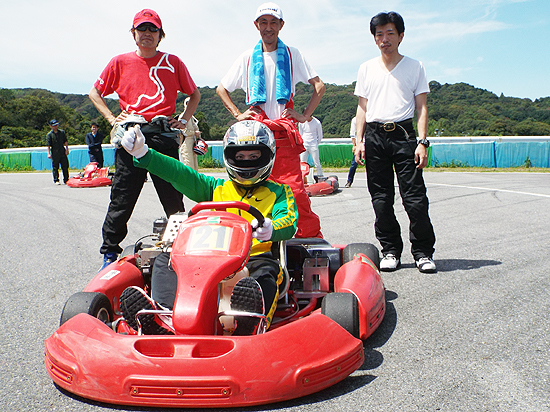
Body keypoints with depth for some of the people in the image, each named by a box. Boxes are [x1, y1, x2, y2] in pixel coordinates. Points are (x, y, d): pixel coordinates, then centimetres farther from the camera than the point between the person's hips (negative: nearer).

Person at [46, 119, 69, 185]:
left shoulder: (62, 132, 9)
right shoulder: (49, 134, 0)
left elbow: (65, 142, 11)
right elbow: (48, 145, -3)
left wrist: (67, 149, 3)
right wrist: (49, 153, -9)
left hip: (62, 152, 3)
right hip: (55, 154, -2)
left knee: (65, 167, 4)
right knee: (55, 167, 2)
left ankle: (66, 180, 13)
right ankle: (56, 180, 10)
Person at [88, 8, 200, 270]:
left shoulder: (172, 62, 13)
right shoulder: (120, 62, 13)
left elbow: (194, 94, 21)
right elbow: (95, 93, 20)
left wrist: (184, 120, 8)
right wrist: (112, 119, 7)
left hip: (164, 134, 0)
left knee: (173, 197, 0)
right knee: (122, 197, -1)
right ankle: (109, 251, 9)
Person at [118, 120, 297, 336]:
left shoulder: (279, 192, 19)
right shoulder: (217, 188, 27)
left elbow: (288, 222, -2)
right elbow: (182, 175, 13)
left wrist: (270, 229, -28)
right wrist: (143, 154, -2)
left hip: (255, 258, -3)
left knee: (265, 271, -37)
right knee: (165, 259, -20)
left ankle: (252, 320, -67)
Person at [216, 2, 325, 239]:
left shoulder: (292, 55, 13)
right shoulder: (247, 58, 15)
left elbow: (319, 86, 14)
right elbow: (221, 89, 22)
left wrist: (305, 115, 4)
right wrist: (237, 114, 10)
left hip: (285, 132, -2)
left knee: (294, 188, -12)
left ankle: (312, 237, -4)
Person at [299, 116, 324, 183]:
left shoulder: (317, 123, -5)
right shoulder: (301, 122, 3)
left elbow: (320, 136, 6)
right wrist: (303, 142, 13)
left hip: (313, 146, -3)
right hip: (304, 145, 3)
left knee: (317, 163, -6)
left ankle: (320, 177, 0)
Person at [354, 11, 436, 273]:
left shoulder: (414, 67, 10)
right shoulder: (366, 69, 16)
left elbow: (421, 107, 5)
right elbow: (362, 107, 15)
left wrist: (422, 142, -6)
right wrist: (359, 141, 4)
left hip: (404, 134, -2)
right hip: (374, 136, 2)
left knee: (415, 197, -8)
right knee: (381, 200, 2)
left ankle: (423, 252, 3)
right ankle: (391, 251, 12)